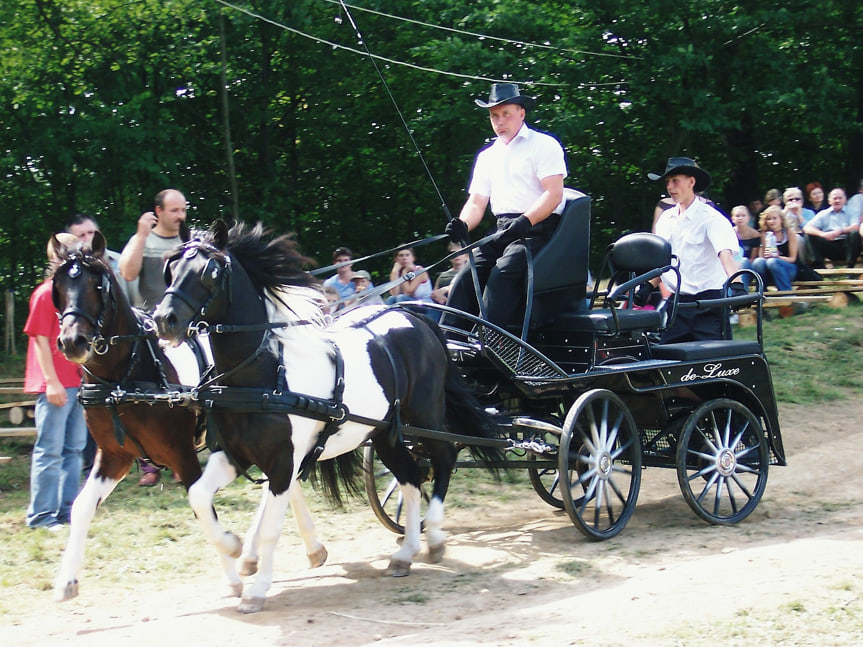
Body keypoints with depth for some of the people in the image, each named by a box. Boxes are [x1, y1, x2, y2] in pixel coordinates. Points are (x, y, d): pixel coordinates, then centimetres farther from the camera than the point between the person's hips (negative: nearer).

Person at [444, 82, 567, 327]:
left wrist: (525, 221, -25)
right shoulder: (487, 156, 23)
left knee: (503, 273, -30)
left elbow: (554, 194, -9)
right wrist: (462, 226, -8)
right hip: (502, 232, 6)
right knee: (465, 275, -18)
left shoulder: (544, 145, 4)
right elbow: (476, 203, 16)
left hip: (538, 227, -6)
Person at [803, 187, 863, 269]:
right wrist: (823, 234, -20)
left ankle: (850, 267, -21)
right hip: (829, 248, 1)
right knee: (810, 235, -18)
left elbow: (856, 227, -7)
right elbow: (806, 228, -1)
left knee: (855, 233, -29)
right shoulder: (823, 214, 13)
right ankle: (819, 267, -20)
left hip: (846, 246, -1)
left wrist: (840, 231, -22)